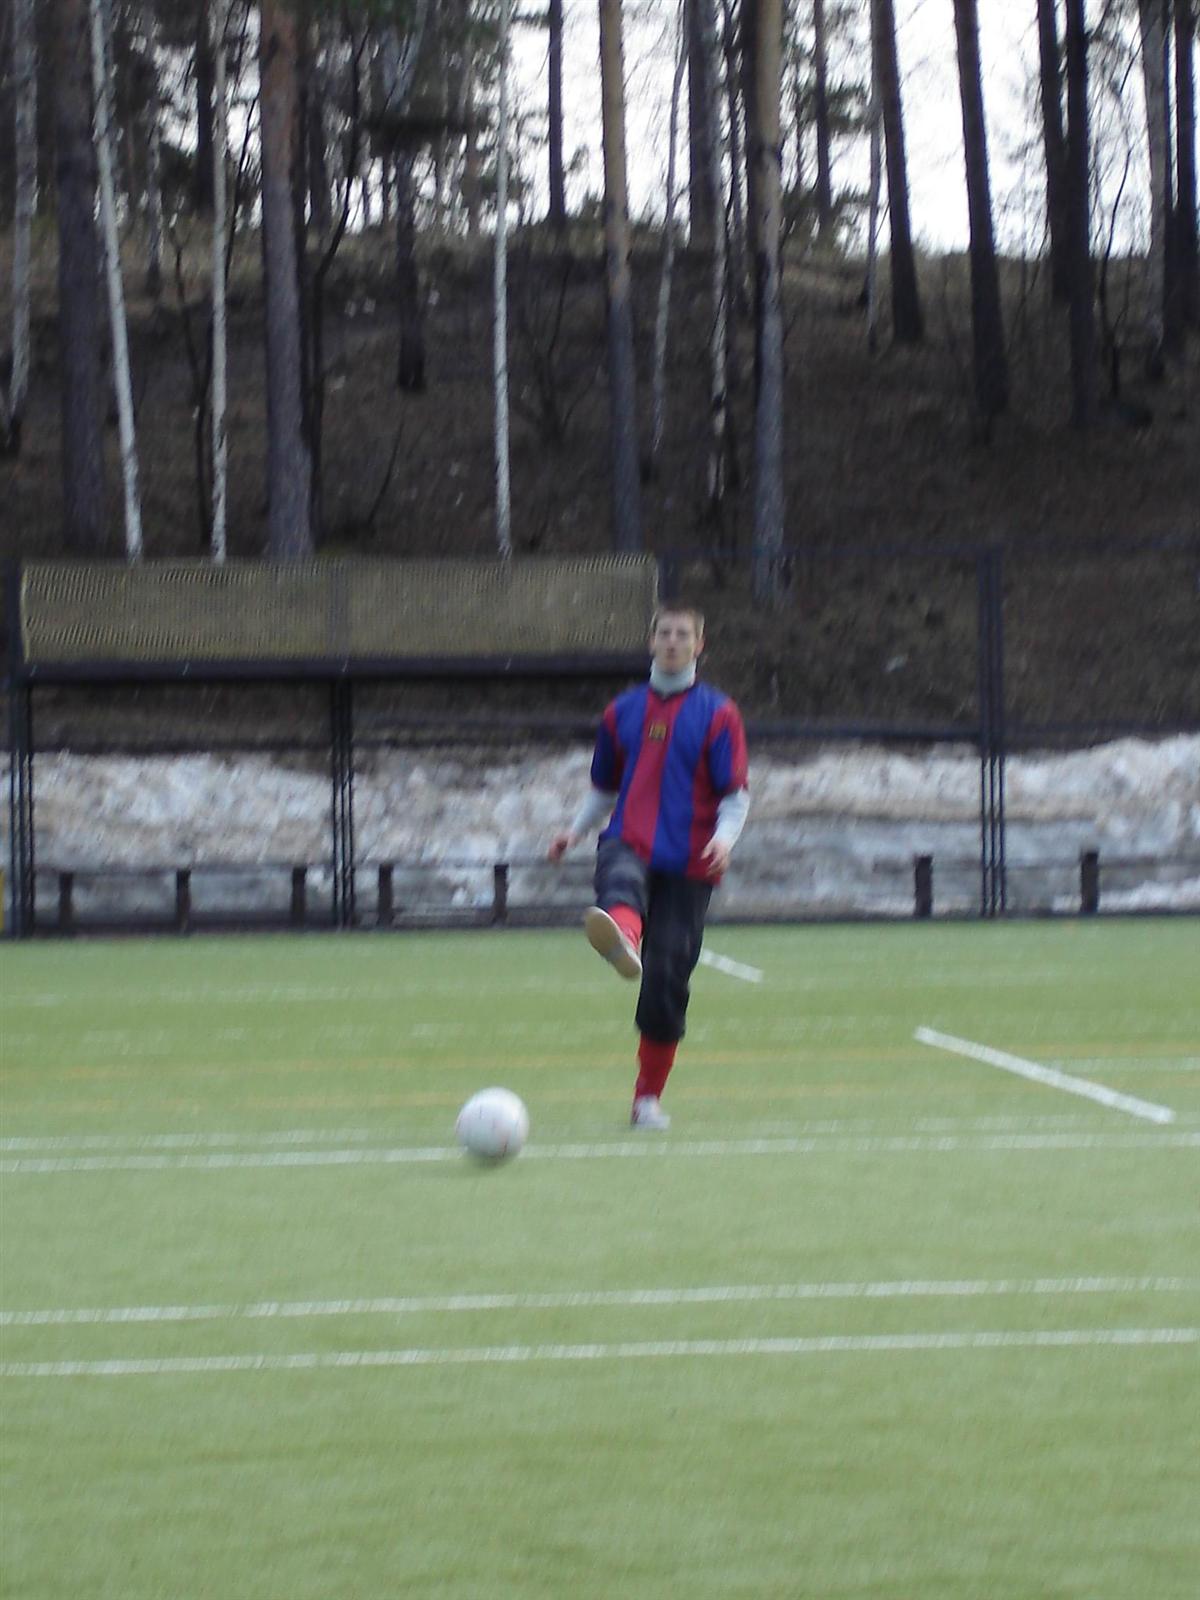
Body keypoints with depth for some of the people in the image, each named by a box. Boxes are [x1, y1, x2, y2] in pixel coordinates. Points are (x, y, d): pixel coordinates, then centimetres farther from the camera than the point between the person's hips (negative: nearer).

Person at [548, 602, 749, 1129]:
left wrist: (725, 837, -17)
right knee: (621, 883, -37)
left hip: (688, 863, -1)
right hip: (629, 844, 1)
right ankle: (622, 943, -75)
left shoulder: (717, 714, 6)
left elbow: (736, 793, 2)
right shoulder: (623, 711, 15)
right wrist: (575, 831, 9)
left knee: (666, 980, -4)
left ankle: (649, 1097, 10)